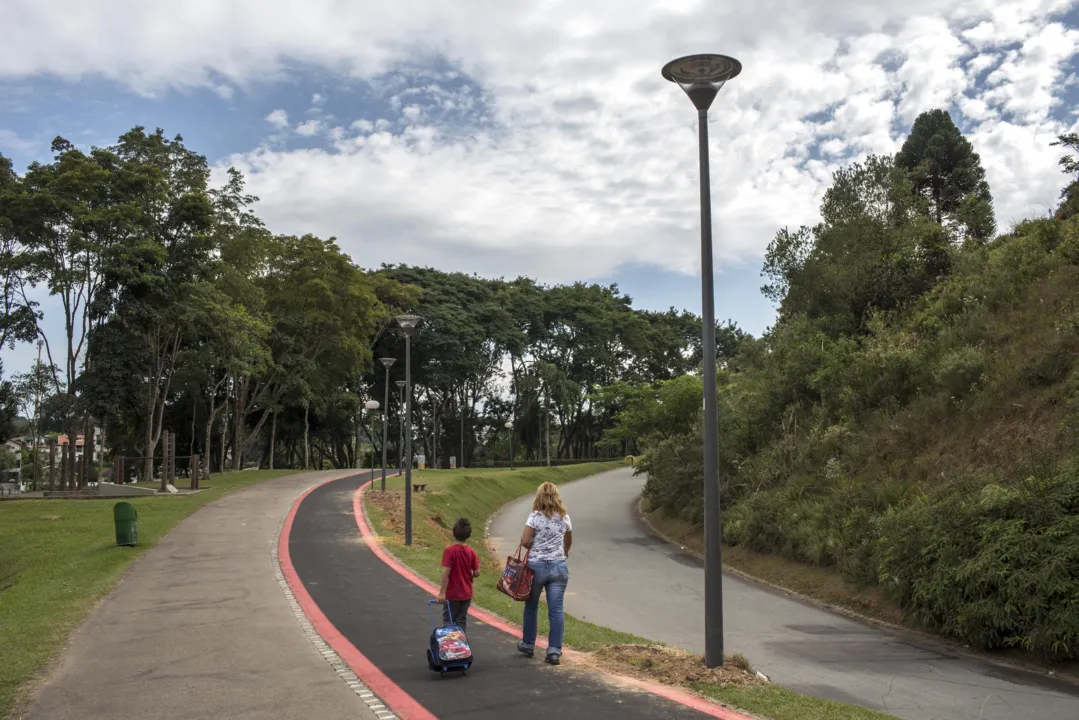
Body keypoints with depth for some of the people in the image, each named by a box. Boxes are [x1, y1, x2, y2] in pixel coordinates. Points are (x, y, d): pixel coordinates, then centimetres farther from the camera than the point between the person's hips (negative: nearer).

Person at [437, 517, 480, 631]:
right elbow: (476, 573, -4)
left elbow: (445, 572, -21)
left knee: (448, 621, 7)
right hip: (466, 594, 4)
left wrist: (442, 592, -18)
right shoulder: (472, 552, -5)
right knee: (461, 621, 14)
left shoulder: (449, 551, -16)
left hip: (452, 594, -4)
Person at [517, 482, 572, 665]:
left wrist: (535, 548, 8)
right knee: (556, 610, 3)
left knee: (531, 606, 16)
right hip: (558, 566, 2)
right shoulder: (564, 517, 4)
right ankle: (554, 650, 1)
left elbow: (524, 541, -14)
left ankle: (528, 644, 29)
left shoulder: (535, 517, -9)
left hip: (536, 566, -2)